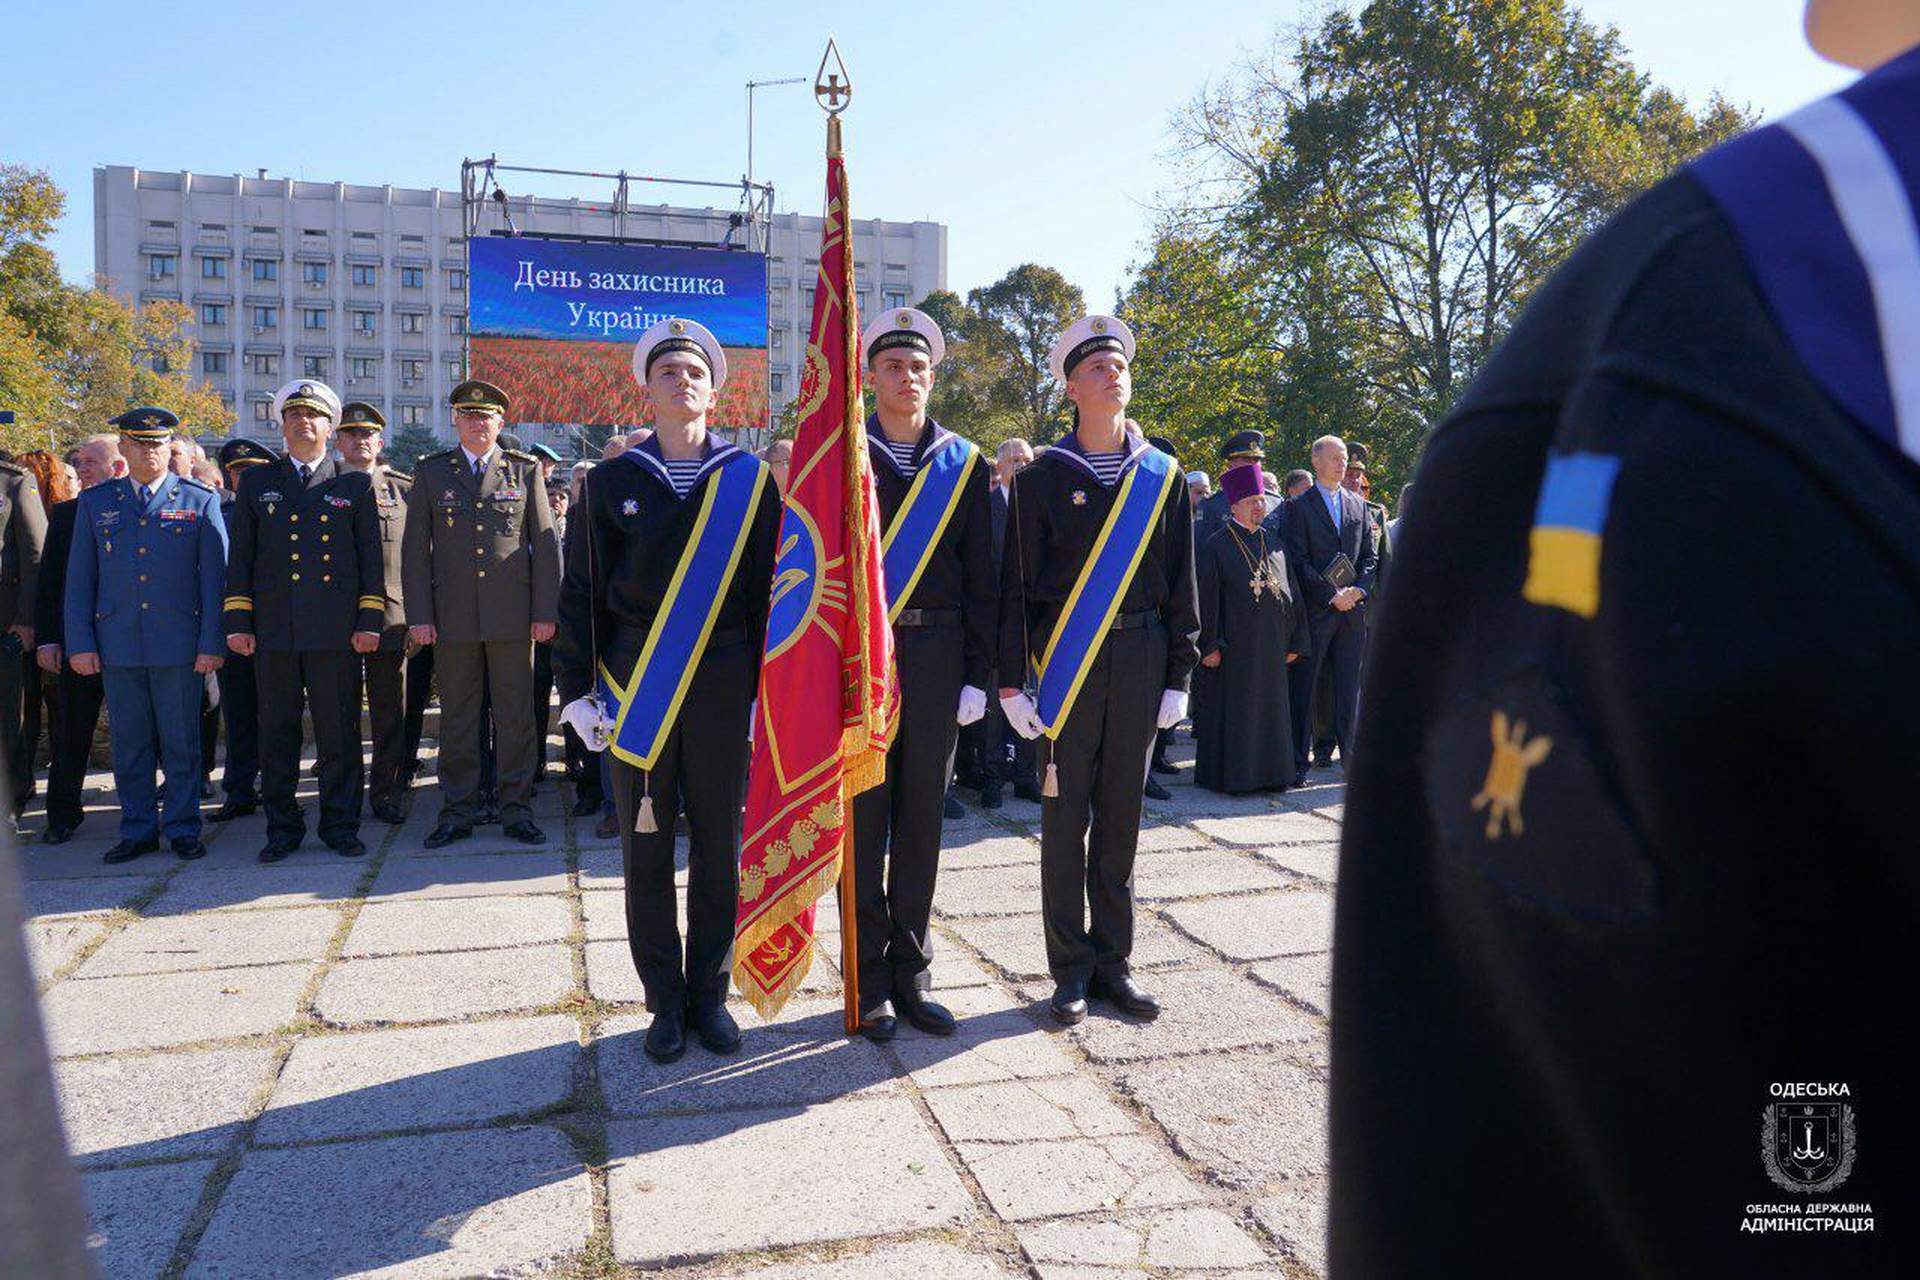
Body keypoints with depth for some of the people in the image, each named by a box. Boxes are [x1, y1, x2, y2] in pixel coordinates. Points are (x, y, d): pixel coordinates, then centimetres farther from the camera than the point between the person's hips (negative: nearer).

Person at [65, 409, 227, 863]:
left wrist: (212, 643, -7)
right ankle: (138, 830, 19)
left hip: (179, 644, -2)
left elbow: (216, 576, 0)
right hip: (117, 646, 2)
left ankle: (182, 829, 14)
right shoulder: (95, 503, 10)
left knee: (181, 741, 4)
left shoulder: (200, 500, 3)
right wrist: (79, 643, 1)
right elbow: (79, 579, 9)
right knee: (128, 743, 8)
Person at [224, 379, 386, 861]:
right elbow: (240, 556, 11)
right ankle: (282, 828, 16)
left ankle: (341, 826, 12)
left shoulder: (355, 484, 9)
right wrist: (237, 622, 3)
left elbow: (371, 556, 6)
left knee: (339, 733, 2)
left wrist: (369, 621, -1)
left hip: (335, 632, -1)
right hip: (272, 631, 2)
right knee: (277, 732, 6)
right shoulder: (256, 482, 13)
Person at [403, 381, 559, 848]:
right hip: (453, 617, 1)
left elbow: (544, 544, 5)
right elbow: (416, 548, 6)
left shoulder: (526, 470, 7)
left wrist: (545, 612, -1)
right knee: (457, 717, 6)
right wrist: (419, 615, -1)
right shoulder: (430, 472, 9)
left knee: (516, 717, 3)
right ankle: (457, 813, 16)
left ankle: (517, 811, 13)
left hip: (512, 616, -1)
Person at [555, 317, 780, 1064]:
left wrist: (768, 689, 1)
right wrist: (578, 690, 0)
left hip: (724, 689, 0)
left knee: (719, 849, 7)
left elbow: (768, 590, 5)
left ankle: (709, 995, 22)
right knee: (647, 854, 6)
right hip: (636, 692, 0)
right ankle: (665, 1002, 21)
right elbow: (581, 593, 5)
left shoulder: (751, 481, 5)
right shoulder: (610, 483, 5)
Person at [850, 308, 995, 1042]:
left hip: (936, 655, 2)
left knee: (921, 818, 8)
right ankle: (871, 981, 15)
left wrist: (976, 674, 2)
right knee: (864, 818, 3)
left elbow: (980, 576, 7)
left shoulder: (963, 463, 8)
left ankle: (912, 975, 20)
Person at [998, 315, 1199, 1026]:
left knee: (1121, 815, 10)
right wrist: (1011, 679, -6)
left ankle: (1113, 961, 22)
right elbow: (1015, 584, -1)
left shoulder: (1162, 478, 8)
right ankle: (1071, 970, 15)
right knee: (1066, 816, 3)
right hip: (1066, 664, -2)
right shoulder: (1043, 477, 0)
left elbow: (1180, 584, 10)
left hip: (1140, 659, 3)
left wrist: (1178, 674, 5)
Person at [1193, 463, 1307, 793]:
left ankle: (1268, 772, 21)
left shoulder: (1274, 543, 12)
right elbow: (1205, 598, -9)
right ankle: (1228, 774, 10)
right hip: (1233, 648, -5)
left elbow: (1292, 593, 14)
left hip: (1271, 648, 5)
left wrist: (1295, 641, 9)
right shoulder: (1217, 546, -4)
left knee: (1270, 708, 11)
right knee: (1232, 712, 1)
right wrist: (1210, 644, -15)